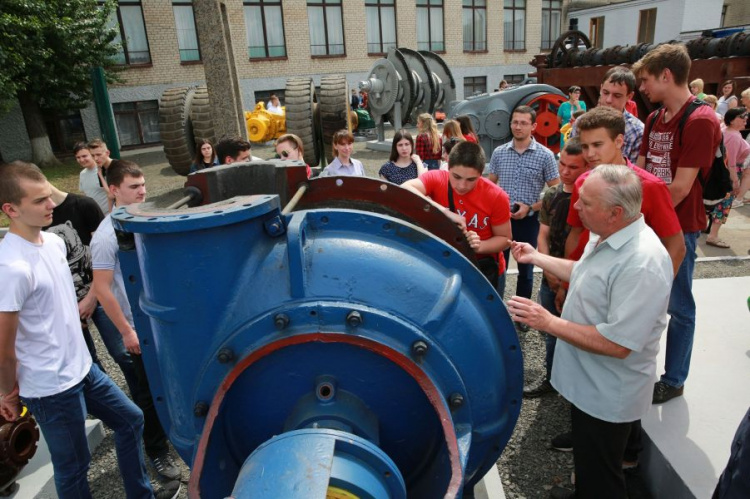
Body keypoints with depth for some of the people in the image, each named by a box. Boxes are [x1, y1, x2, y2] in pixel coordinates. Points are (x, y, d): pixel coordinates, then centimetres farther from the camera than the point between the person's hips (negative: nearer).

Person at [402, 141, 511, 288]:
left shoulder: (496, 196, -19)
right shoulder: (436, 179, -19)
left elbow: (504, 238, -7)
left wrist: (480, 246, -28)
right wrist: (445, 212, -44)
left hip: (484, 270, 0)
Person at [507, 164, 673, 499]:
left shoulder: (642, 264, -33)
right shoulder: (607, 237, -1)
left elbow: (617, 344, -34)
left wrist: (548, 322, -29)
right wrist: (536, 258, 16)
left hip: (608, 397, -9)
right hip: (587, 383, 9)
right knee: (585, 460, 31)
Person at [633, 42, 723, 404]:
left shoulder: (700, 121, -17)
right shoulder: (655, 118, 9)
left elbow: (680, 188, -20)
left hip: (678, 227, -8)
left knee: (678, 306, 6)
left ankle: (674, 381, 21)